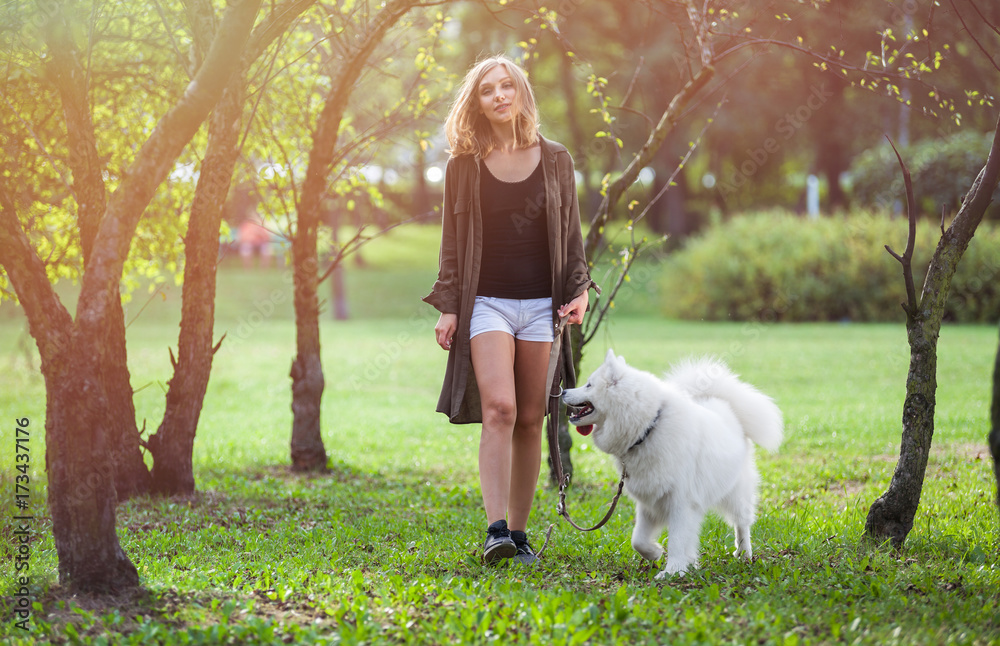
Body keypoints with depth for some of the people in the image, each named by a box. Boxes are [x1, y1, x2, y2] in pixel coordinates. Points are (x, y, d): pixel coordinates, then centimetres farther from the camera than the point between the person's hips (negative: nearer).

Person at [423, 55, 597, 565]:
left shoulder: (555, 160, 9)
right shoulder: (464, 166, 5)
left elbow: (571, 235, 12)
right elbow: (452, 244, 8)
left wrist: (579, 291, -1)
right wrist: (447, 307, 0)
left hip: (541, 303, 2)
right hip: (487, 301, -2)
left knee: (530, 421, 2)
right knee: (498, 408, -19)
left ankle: (519, 532, 9)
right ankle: (495, 530, -24)